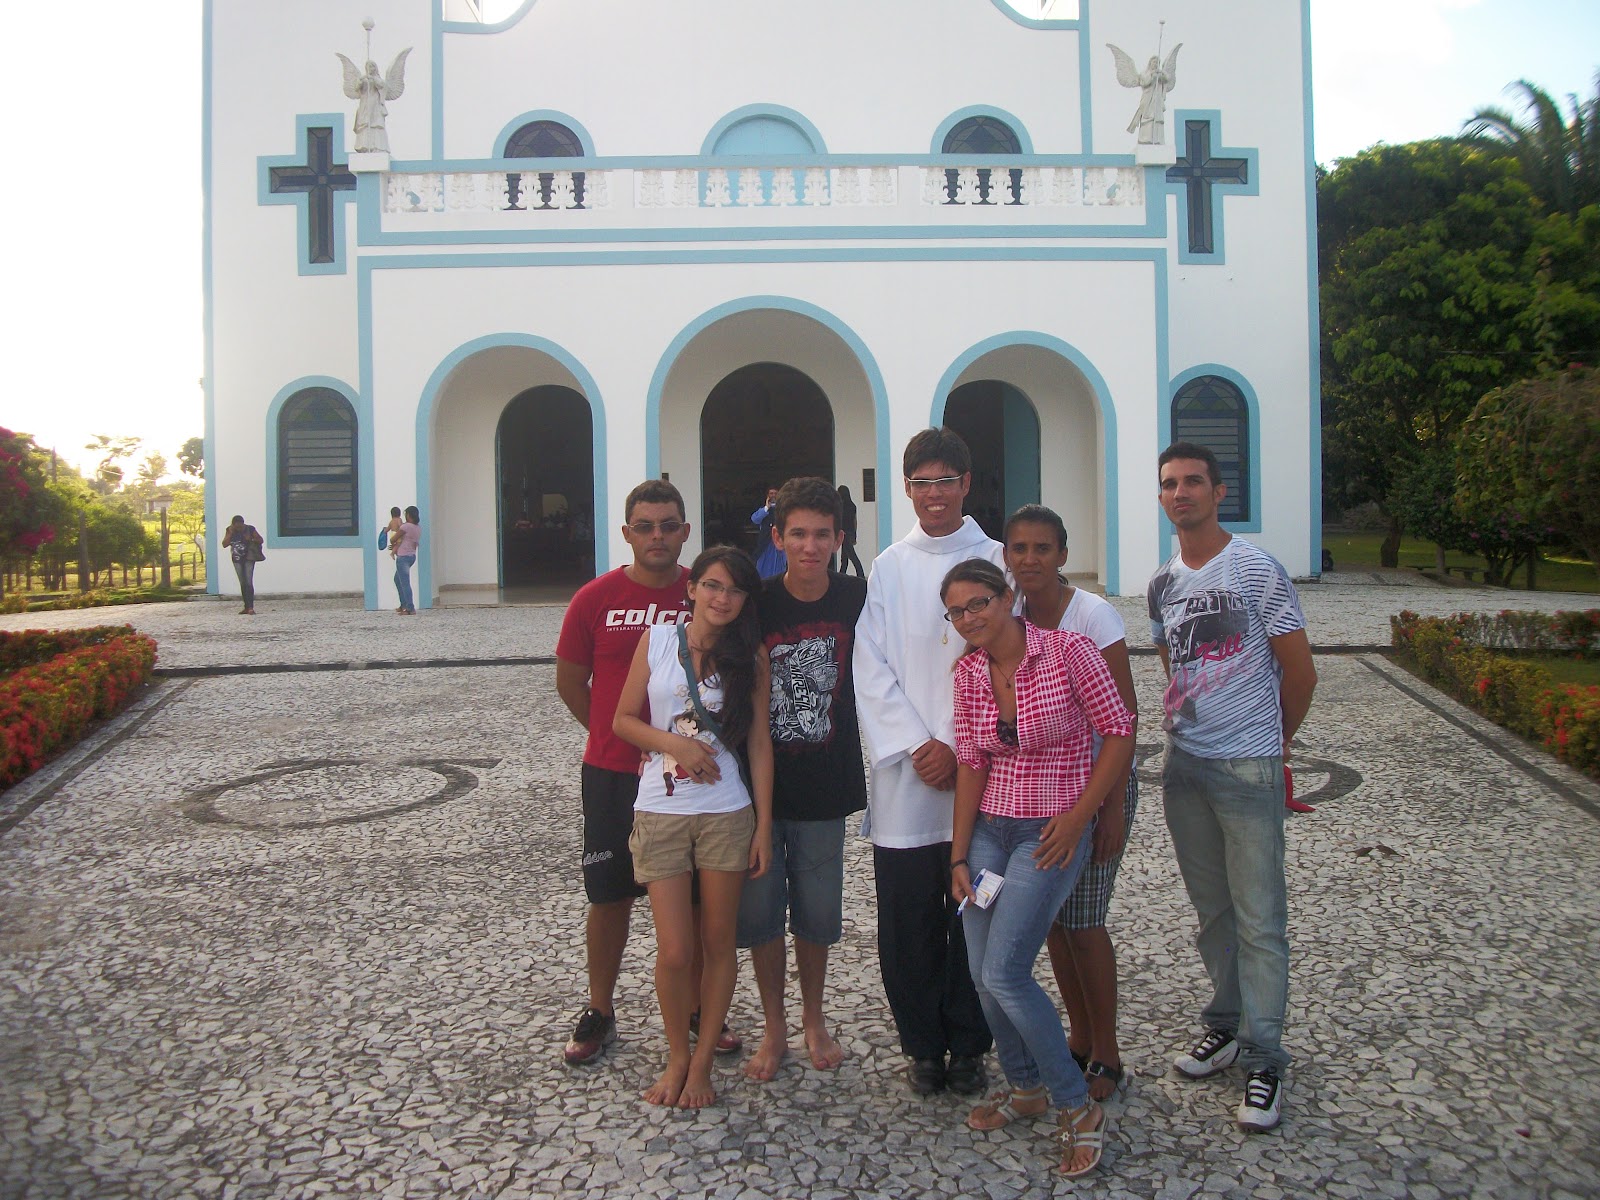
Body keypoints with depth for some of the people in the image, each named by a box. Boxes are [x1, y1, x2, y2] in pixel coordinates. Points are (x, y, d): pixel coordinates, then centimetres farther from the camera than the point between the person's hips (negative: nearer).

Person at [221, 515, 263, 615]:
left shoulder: (250, 529, -8)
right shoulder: (230, 530, -1)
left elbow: (261, 540, -2)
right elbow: (224, 544, -6)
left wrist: (251, 539, -19)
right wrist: (230, 533, -15)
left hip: (249, 558, -4)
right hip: (237, 559, 4)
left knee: (249, 582, -13)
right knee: (242, 583, 6)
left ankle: (251, 607, -16)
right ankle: (246, 606, 12)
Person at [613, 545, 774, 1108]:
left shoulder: (751, 656, 1)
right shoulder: (658, 639, 1)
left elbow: (759, 744, 2)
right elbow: (623, 719, 5)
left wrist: (764, 824, -1)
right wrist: (673, 742, -12)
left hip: (727, 813, 0)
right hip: (659, 811, 0)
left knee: (718, 943, 9)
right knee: (675, 951, 1)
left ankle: (702, 1062, 27)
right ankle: (677, 1056, 25)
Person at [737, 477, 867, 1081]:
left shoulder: (857, 599, -5)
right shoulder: (755, 602, -9)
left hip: (824, 786, 1)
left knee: (817, 912, 12)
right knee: (759, 910, 8)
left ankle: (814, 1020, 35)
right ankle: (775, 1027, 28)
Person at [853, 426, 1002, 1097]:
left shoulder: (996, 562, 4)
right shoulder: (888, 569, 8)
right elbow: (871, 671, 2)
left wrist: (959, 750, -9)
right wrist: (919, 746, -8)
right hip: (904, 773, 1)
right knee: (908, 923, 5)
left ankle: (968, 1046, 23)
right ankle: (923, 1047, 22)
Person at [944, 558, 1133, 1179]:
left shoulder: (1068, 650, -13)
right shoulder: (968, 671, 2)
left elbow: (1119, 734, -9)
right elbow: (970, 764, 5)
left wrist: (1077, 818, -12)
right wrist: (959, 856, 1)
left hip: (1052, 831, -5)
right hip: (988, 827, 6)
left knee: (1004, 974, -12)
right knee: (982, 976, 6)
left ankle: (1077, 1107, 8)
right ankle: (1025, 1087, 31)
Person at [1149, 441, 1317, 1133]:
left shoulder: (1258, 571, -8)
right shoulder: (1162, 583, 9)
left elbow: (1300, 674, -3)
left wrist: (1273, 741, 8)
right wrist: (1181, 727, 15)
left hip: (1249, 768, -5)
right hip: (1183, 765, 6)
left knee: (1259, 919, -1)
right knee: (1211, 909, 16)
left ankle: (1263, 1059, 9)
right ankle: (1227, 1024, 31)